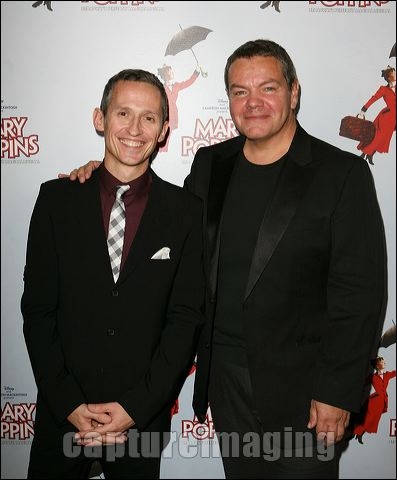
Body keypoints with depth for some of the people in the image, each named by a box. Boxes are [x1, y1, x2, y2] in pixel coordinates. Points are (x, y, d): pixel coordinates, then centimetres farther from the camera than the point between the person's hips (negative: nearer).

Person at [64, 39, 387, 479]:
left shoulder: (341, 173, -11)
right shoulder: (210, 164, 4)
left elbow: (360, 291, -12)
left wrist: (337, 392, -13)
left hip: (301, 385, -4)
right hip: (225, 375, 5)